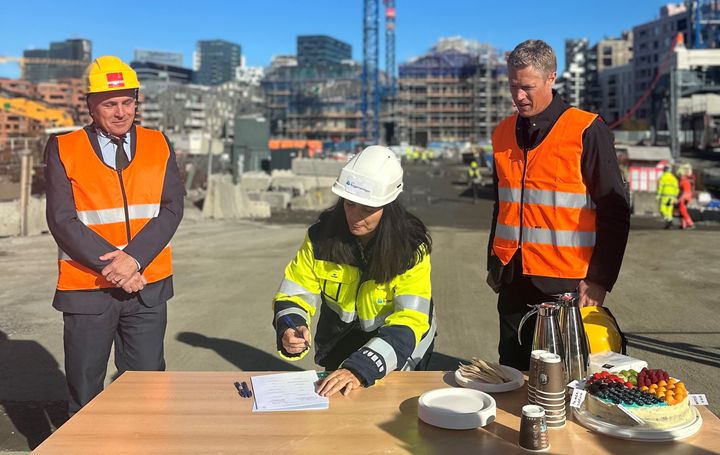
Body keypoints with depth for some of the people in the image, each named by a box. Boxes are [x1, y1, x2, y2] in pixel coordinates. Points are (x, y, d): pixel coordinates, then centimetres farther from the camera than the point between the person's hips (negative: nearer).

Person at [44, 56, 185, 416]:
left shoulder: (159, 145, 6)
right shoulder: (63, 150, -1)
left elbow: (172, 208, -2)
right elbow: (62, 220, -8)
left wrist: (135, 258, -16)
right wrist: (110, 265, -16)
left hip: (147, 287, 2)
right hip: (86, 289, -1)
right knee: (85, 394, 11)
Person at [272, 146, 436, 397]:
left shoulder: (411, 247, -22)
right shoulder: (322, 236, -14)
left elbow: (409, 320, -29)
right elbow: (293, 294, -8)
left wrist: (361, 369, -43)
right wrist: (290, 330, -32)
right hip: (339, 344, 2)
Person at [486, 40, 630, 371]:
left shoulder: (586, 131, -8)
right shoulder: (503, 134, 9)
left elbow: (615, 211, -8)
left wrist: (599, 280, -11)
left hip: (566, 284, -5)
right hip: (513, 281, 5)